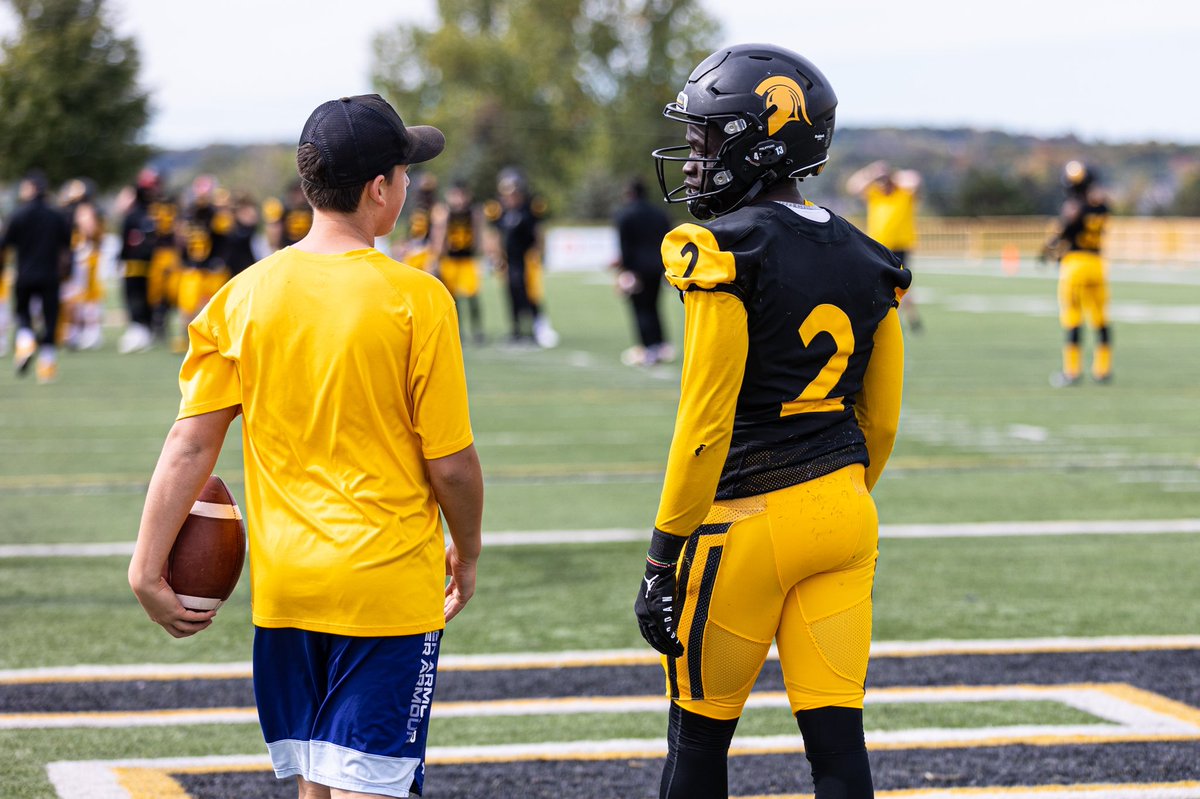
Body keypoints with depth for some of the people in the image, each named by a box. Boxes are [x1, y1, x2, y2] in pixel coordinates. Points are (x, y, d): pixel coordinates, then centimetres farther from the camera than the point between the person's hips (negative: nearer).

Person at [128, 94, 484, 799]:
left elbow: (190, 444, -3)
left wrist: (149, 567, 1)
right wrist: (467, 555, 9)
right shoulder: (415, 298, -11)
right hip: (388, 586, -5)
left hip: (285, 583, 5)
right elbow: (450, 462, -7)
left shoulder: (244, 297, 0)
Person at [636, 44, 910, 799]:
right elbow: (882, 421, 13)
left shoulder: (725, 254, -13)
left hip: (748, 518, -6)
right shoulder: (863, 262, 8)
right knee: (837, 737, 5)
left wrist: (664, 554, -10)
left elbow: (706, 423, -15)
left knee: (700, 732, 9)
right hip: (843, 511, 6)